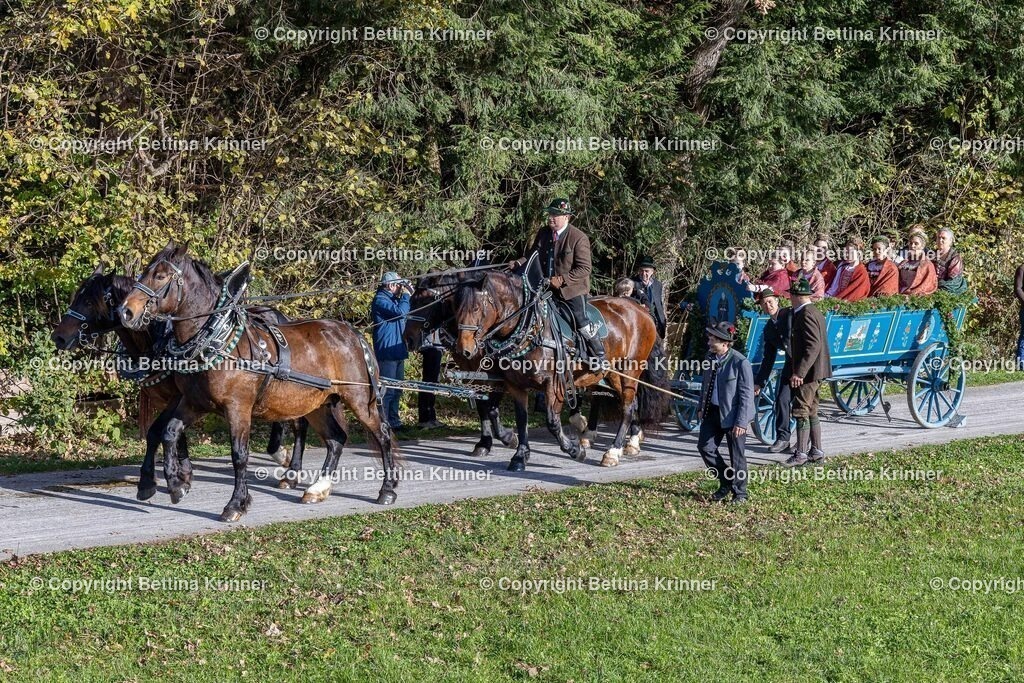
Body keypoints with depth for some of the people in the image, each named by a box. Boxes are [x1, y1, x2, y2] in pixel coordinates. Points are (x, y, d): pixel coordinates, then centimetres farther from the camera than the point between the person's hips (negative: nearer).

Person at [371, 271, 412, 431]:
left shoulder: (393, 299, 18)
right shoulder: (380, 300, -13)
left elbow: (405, 312, 26)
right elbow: (400, 312, -25)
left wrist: (407, 294, 13)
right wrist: (406, 295, -10)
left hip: (397, 351, 10)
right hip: (387, 351, -10)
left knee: (396, 388, 14)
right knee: (387, 389, -11)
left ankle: (393, 421, 21)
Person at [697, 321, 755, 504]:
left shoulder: (740, 363, -21)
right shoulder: (711, 357, 1)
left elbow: (746, 395, -18)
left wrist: (741, 422, -21)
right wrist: (701, 407, 15)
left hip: (732, 414, -7)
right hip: (713, 411, 7)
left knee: (737, 456, 4)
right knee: (705, 446, 6)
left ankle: (739, 493, 19)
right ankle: (725, 482, 24)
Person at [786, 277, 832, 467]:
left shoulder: (806, 315, -18)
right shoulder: (814, 312, 15)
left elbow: (813, 346, -26)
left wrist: (799, 372, -28)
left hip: (808, 372, -11)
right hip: (813, 372, 11)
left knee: (801, 411, -8)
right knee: (811, 412, 15)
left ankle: (801, 453, -6)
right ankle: (816, 451, 20)